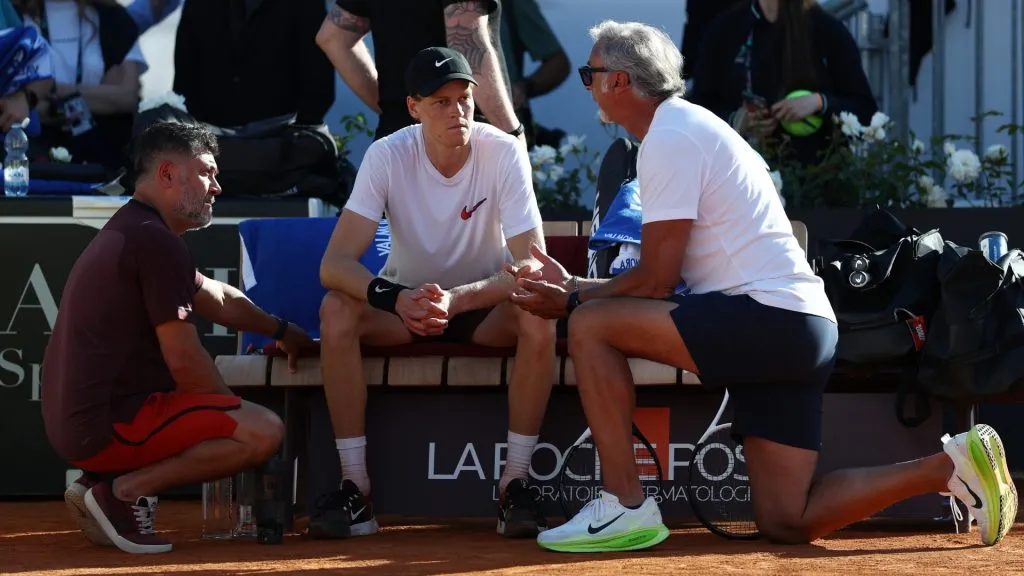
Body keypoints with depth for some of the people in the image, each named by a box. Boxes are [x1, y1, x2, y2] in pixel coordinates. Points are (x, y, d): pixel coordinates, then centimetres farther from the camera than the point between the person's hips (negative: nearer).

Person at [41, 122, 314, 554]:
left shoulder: (123, 233, 19)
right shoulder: (157, 242, -13)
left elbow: (216, 299, 35)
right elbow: (185, 361, -15)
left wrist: (282, 331, 46)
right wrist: (235, 423, 0)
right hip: (108, 427, -10)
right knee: (265, 431, -17)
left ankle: (100, 481, 12)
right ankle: (125, 490, -11)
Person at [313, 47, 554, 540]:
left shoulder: (504, 152, -20)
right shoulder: (387, 156, -19)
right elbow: (335, 263, -26)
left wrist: (457, 298, -42)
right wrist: (396, 298, -46)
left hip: (486, 302, -1)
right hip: (404, 299, 1)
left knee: (539, 319, -33)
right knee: (336, 310, -29)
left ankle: (515, 483, -21)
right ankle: (356, 488, -24)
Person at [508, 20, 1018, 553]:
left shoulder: (670, 138, -8)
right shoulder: (693, 128, 23)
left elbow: (655, 282, -11)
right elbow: (666, 279, 24)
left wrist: (572, 302, 2)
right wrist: (573, 285, 24)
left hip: (768, 317, -10)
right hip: (805, 330, 10)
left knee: (590, 324, -11)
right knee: (785, 523, 5)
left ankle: (625, 507, -12)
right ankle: (951, 464, 6)